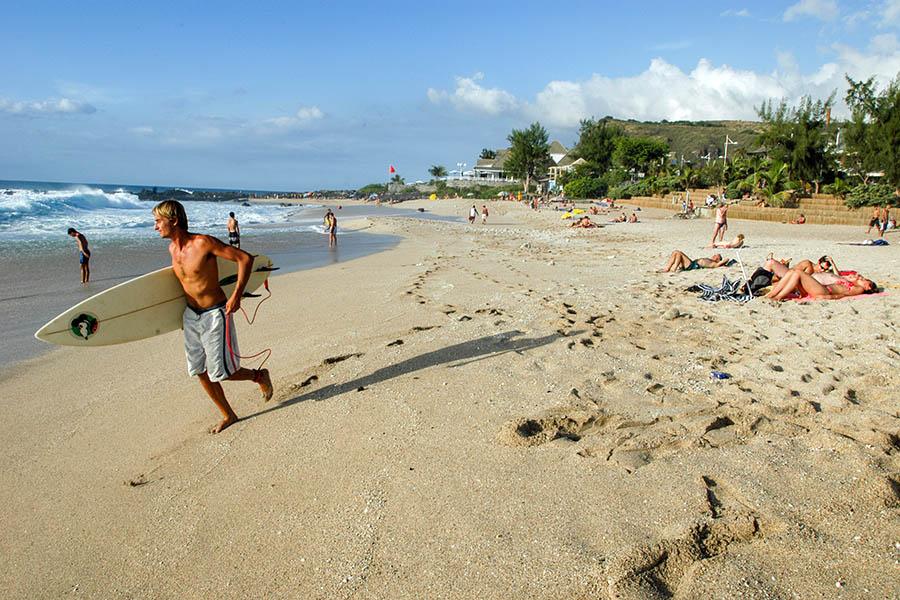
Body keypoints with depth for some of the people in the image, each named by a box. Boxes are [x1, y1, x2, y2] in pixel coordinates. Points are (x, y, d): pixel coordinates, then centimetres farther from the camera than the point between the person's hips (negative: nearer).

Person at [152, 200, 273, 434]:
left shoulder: (203, 243, -20)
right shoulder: (172, 248, 3)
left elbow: (245, 258, -19)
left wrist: (236, 296, -20)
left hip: (215, 315, -7)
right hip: (190, 316, 8)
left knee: (219, 373, -5)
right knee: (199, 371, 10)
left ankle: (260, 376, 24)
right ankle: (228, 415, 26)